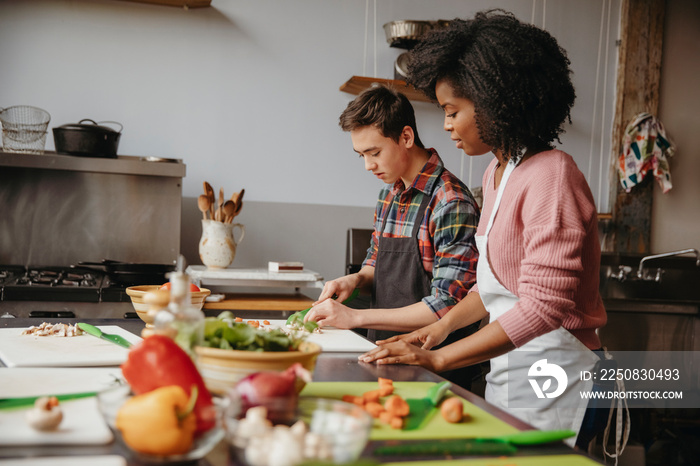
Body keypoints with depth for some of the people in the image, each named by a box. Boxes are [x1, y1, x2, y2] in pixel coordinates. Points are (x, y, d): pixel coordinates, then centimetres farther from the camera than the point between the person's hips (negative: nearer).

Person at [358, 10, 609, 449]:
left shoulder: (551, 175, -18)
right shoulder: (496, 174, 11)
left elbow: (543, 305, -24)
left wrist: (438, 358, -22)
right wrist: (444, 326, 10)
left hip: (553, 384, -8)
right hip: (507, 374, 8)